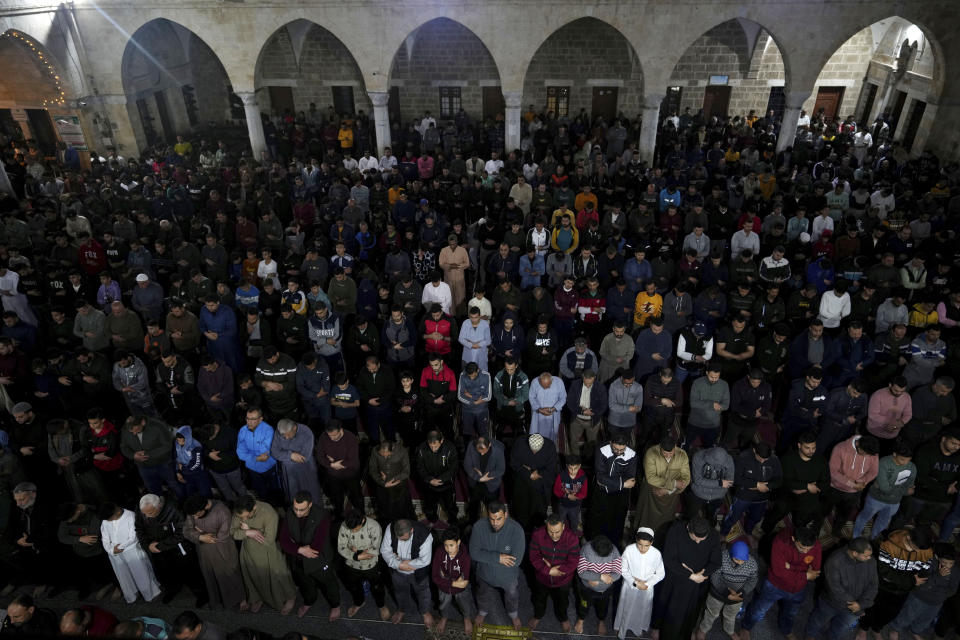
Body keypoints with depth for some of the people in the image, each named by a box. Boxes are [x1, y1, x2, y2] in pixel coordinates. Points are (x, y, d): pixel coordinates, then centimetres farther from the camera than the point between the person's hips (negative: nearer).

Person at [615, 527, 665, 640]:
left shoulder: (656, 554, -24)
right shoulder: (629, 550, -26)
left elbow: (661, 574, -10)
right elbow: (623, 570, -12)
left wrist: (647, 584, -19)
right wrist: (635, 583, -20)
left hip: (647, 588, 1)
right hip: (629, 586, -1)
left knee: (643, 609, 23)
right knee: (626, 608, 18)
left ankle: (640, 627, 53)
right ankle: (622, 628, 46)